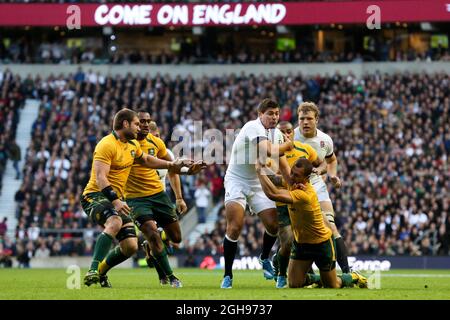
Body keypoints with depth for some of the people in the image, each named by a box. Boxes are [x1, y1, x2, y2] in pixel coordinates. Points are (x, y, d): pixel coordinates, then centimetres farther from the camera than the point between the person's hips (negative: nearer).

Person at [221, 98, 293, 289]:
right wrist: (289, 145, -23)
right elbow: (268, 151, -36)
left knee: (273, 225, -4)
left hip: (259, 183, 7)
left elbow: (282, 162, 7)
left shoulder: (277, 134, 3)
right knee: (235, 227, -17)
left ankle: (265, 258, 26)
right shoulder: (253, 127, -21)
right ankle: (227, 276, -7)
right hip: (237, 181, -6)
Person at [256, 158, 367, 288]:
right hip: (300, 242, 7)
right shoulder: (293, 183, -13)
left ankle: (353, 278, 39)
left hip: (321, 243, -7)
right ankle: (315, 279, 28)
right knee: (294, 285, -3)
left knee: (332, 287, 9)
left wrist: (260, 171, -39)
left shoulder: (305, 195, -37)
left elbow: (272, 194, -45)